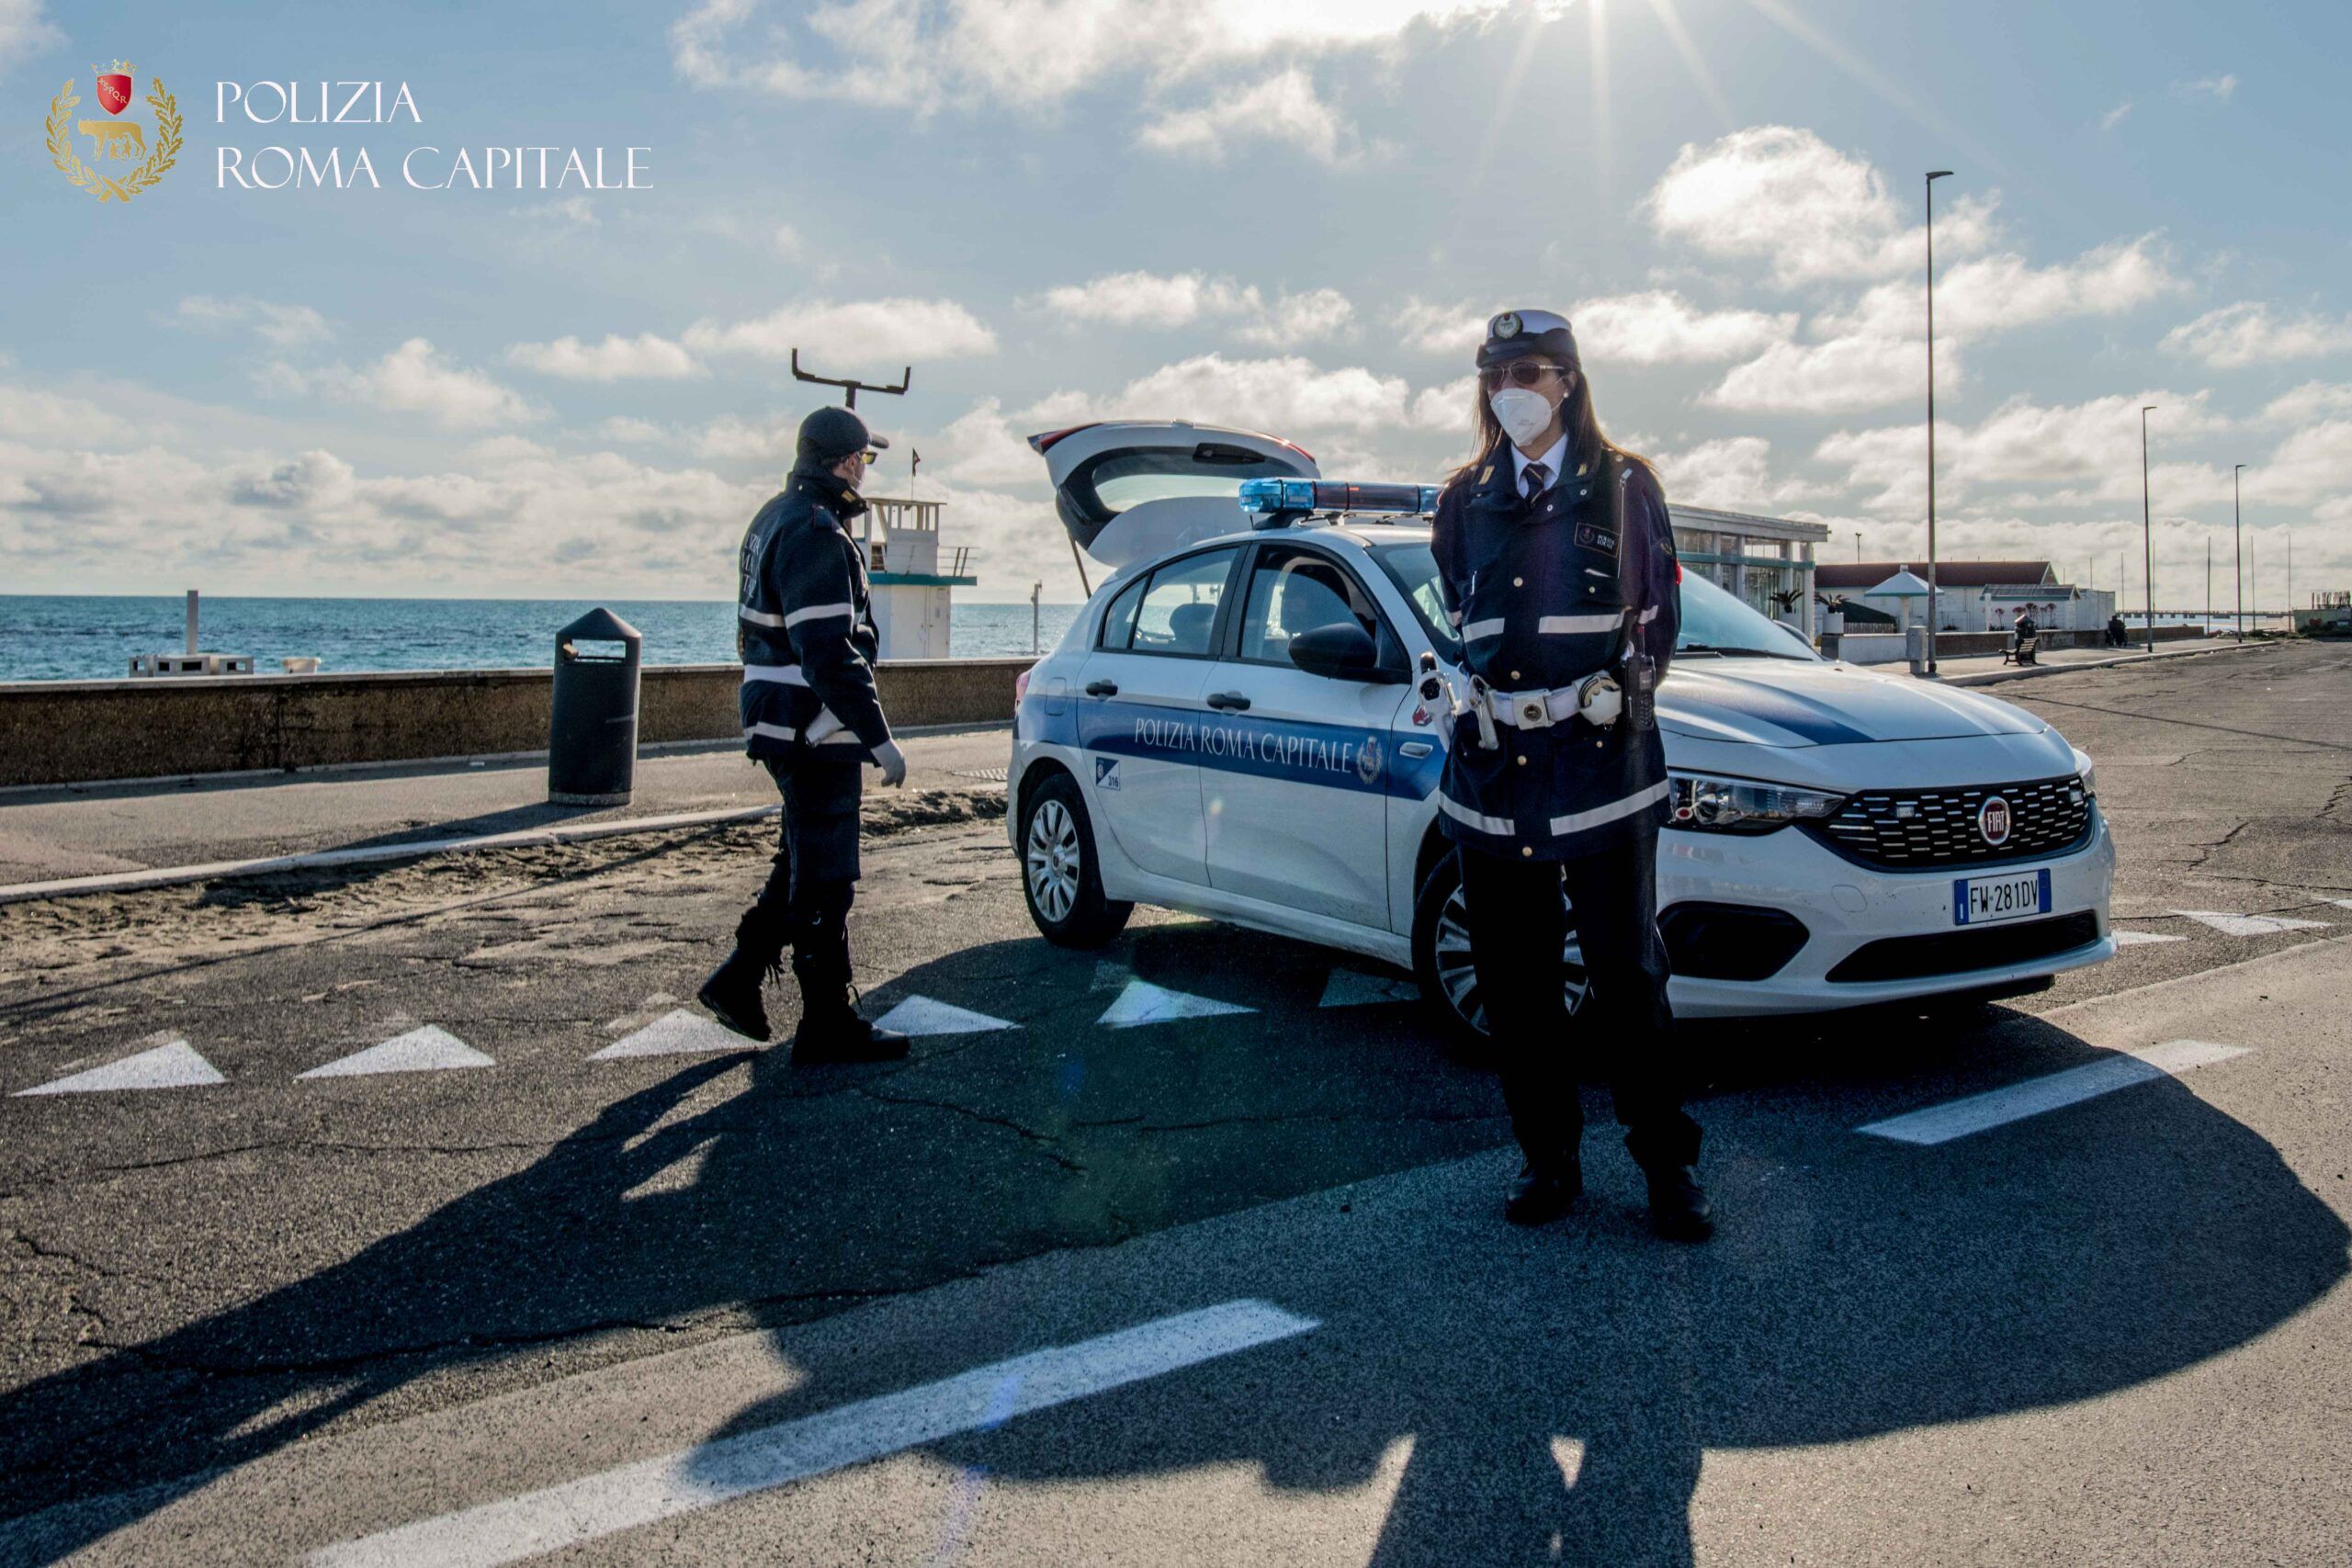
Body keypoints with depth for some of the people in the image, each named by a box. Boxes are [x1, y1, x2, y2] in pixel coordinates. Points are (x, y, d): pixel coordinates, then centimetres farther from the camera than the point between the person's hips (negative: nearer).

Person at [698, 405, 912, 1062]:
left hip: (780, 724, 10)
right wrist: (879, 739, -23)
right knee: (825, 879, -2)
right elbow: (829, 653, -25)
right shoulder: (816, 532, -19)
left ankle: (738, 978, 24)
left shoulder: (777, 517, 15)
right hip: (813, 731, -10)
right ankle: (829, 1026, 7)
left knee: (803, 862, 21)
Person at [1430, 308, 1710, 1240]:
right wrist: (1479, 698, 13)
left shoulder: (1623, 486, 6)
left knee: (1627, 976, -1)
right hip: (1491, 762, 3)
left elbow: (1659, 615, 9)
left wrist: (1617, 699, 6)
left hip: (1601, 761, -3)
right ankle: (1548, 1158, 19)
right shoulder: (1465, 499, 13)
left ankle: (1667, 1165, 12)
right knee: (1513, 984, 7)